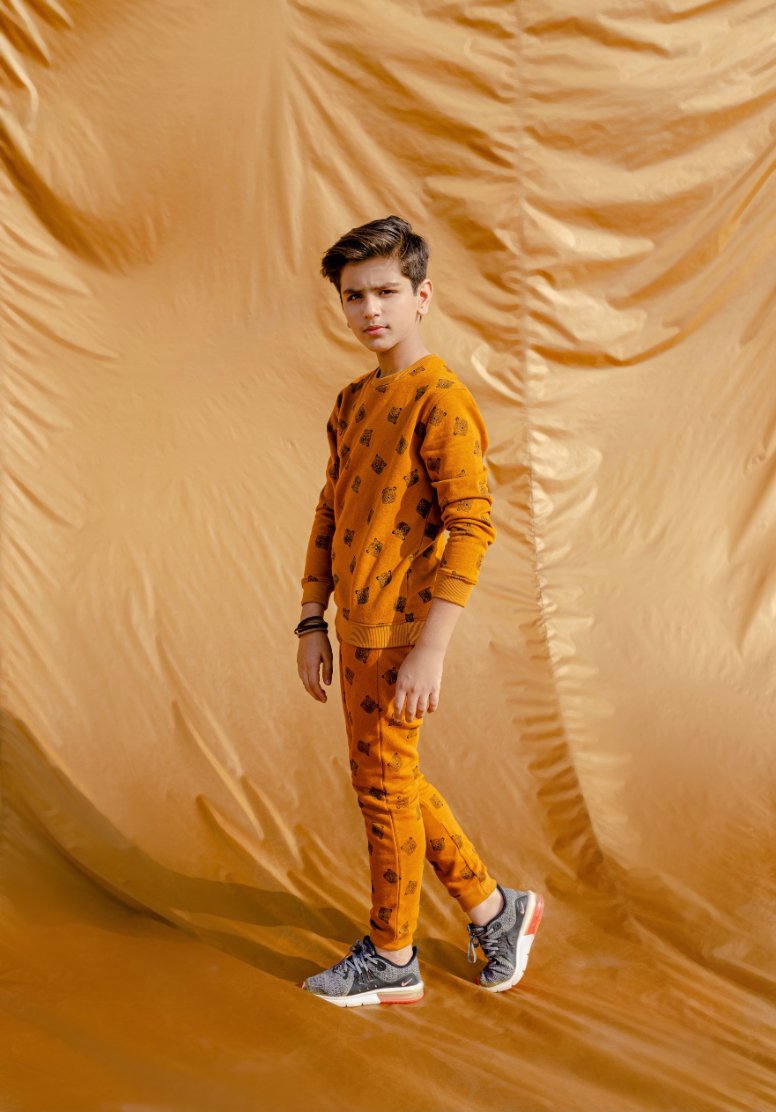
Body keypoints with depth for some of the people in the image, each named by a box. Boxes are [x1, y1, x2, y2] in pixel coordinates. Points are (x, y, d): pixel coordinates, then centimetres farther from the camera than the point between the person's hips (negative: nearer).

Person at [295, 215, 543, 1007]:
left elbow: (472, 526, -20)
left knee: (384, 787, 5)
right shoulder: (352, 402, 12)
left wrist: (429, 650, -22)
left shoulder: (440, 400, -14)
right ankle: (494, 909, 35)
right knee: (391, 781, 18)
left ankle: (391, 959, 26)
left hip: (397, 632, -9)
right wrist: (312, 621, 10)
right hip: (354, 628, 9)